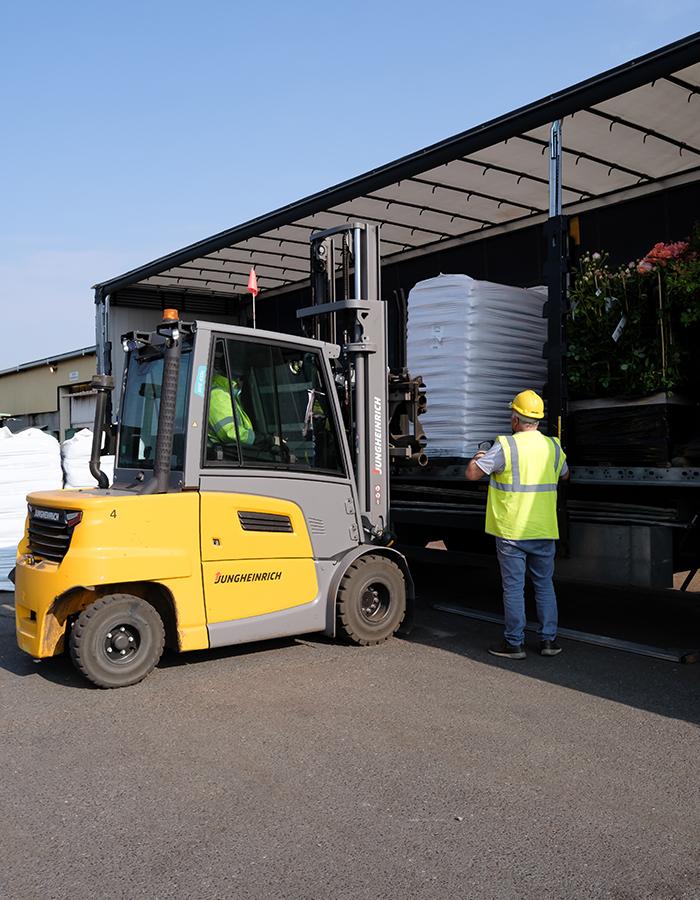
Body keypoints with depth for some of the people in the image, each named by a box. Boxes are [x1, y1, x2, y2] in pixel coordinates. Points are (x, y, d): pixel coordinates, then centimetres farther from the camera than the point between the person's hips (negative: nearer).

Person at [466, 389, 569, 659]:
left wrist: (477, 457, 9)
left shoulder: (504, 446, -14)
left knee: (513, 588, 4)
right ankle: (549, 640, 19)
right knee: (544, 585, 15)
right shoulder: (553, 446, 3)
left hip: (511, 531, -4)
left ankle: (515, 643, 10)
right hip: (544, 530, 4)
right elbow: (564, 474, 23)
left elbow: (472, 474, -12)